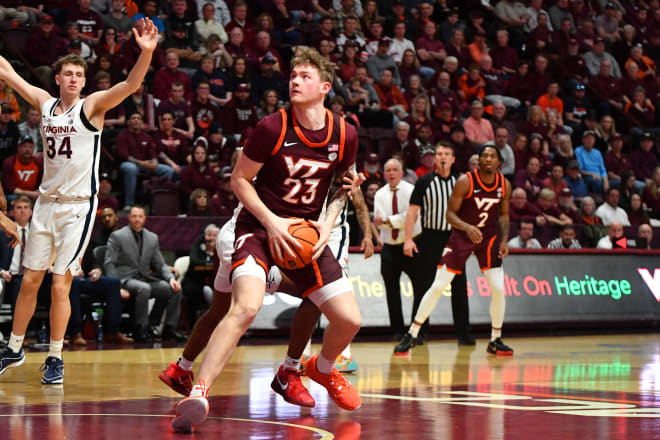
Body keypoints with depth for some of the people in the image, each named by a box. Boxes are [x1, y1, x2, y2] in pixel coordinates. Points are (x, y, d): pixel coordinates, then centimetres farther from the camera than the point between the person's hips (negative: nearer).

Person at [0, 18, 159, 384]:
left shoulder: (92, 106, -8)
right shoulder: (46, 103, 7)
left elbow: (130, 85, -24)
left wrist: (146, 52, -40)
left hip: (78, 206, -5)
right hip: (47, 203, 5)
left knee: (60, 284, -7)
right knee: (29, 280, 11)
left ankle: (55, 358, 3)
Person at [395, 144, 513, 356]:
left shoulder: (504, 185, -3)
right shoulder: (465, 181, -16)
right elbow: (450, 213, -14)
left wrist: (504, 240, -4)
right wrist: (468, 227, -31)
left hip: (489, 237, 3)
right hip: (461, 235, -3)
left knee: (498, 289, -6)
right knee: (437, 287, -7)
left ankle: (495, 341, 11)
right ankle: (411, 335, 1)